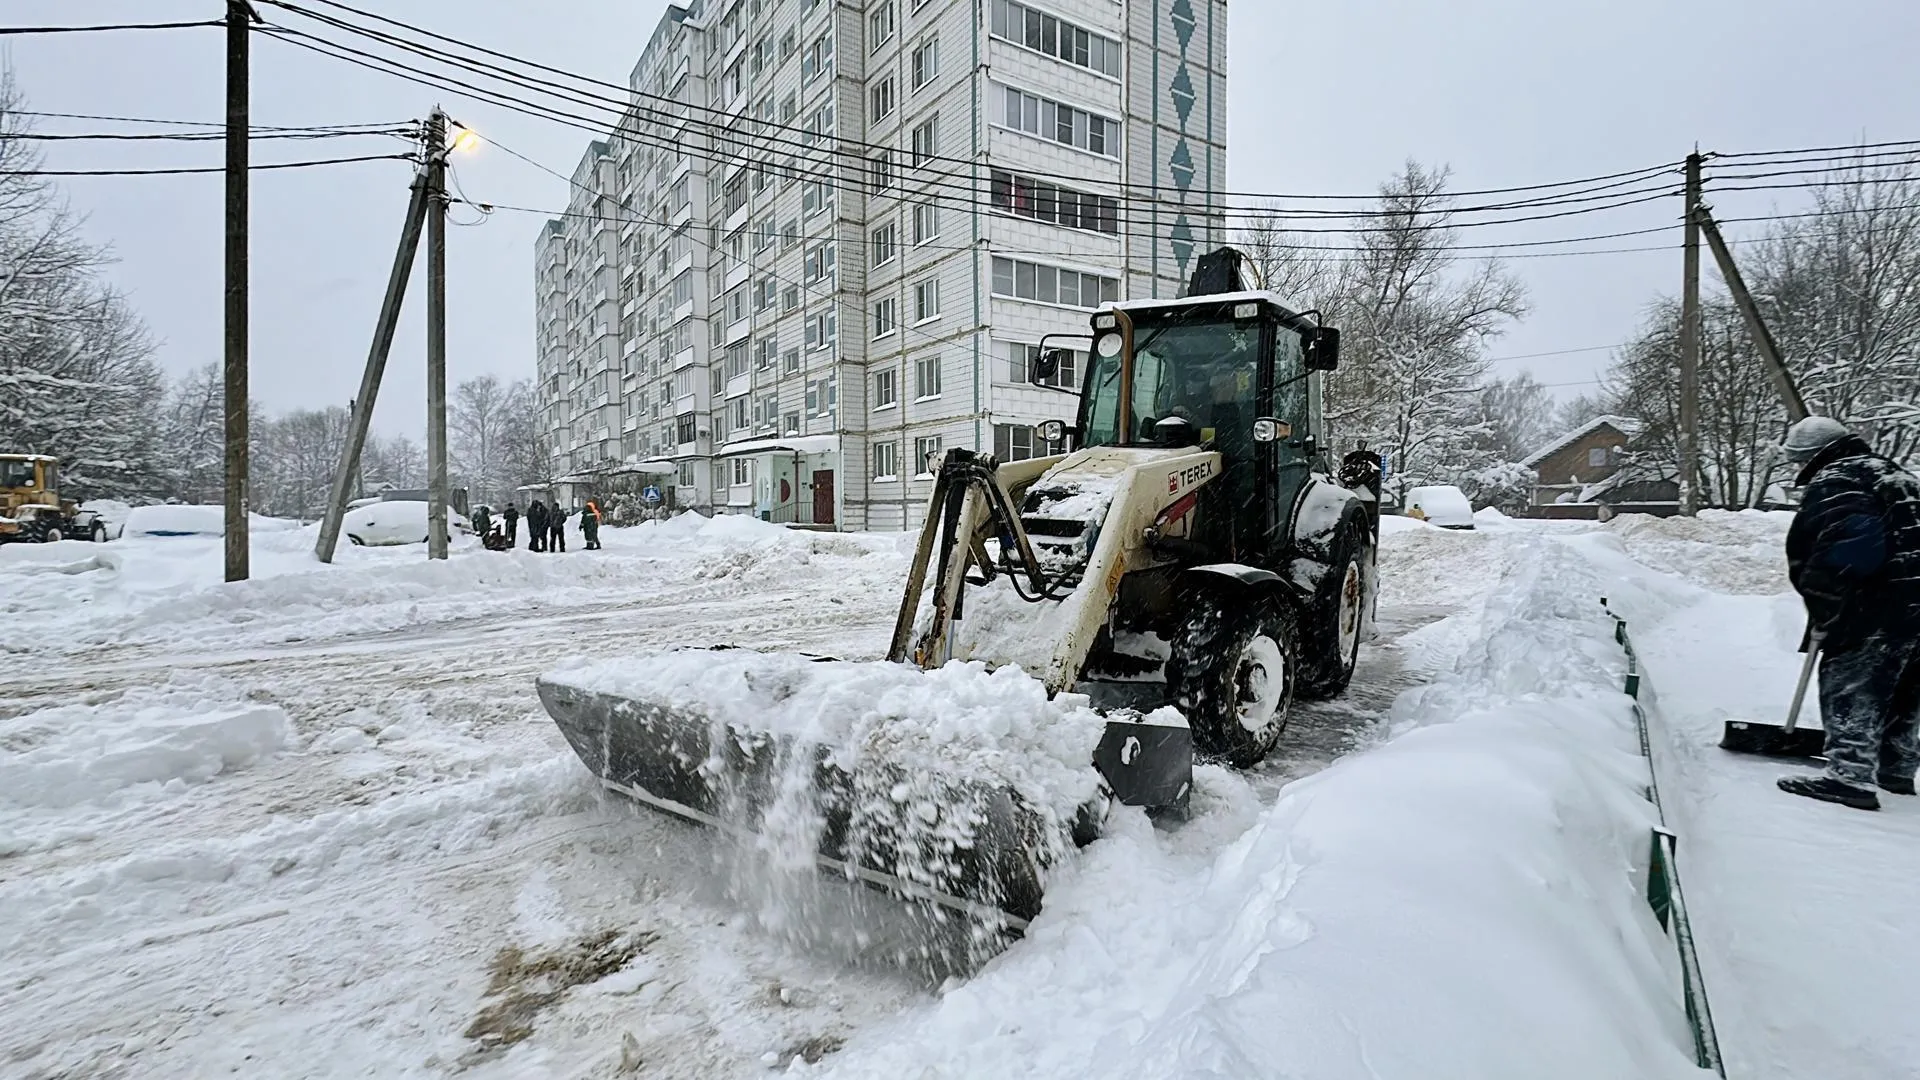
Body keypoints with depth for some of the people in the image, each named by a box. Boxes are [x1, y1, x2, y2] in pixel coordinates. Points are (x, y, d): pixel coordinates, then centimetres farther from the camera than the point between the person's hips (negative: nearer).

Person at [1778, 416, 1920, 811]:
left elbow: (1839, 555, -19)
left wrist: (1822, 617, -15)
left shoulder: (1832, 483, -8)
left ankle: (1849, 776, -9)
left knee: (1848, 685, -7)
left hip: (1883, 604, -10)